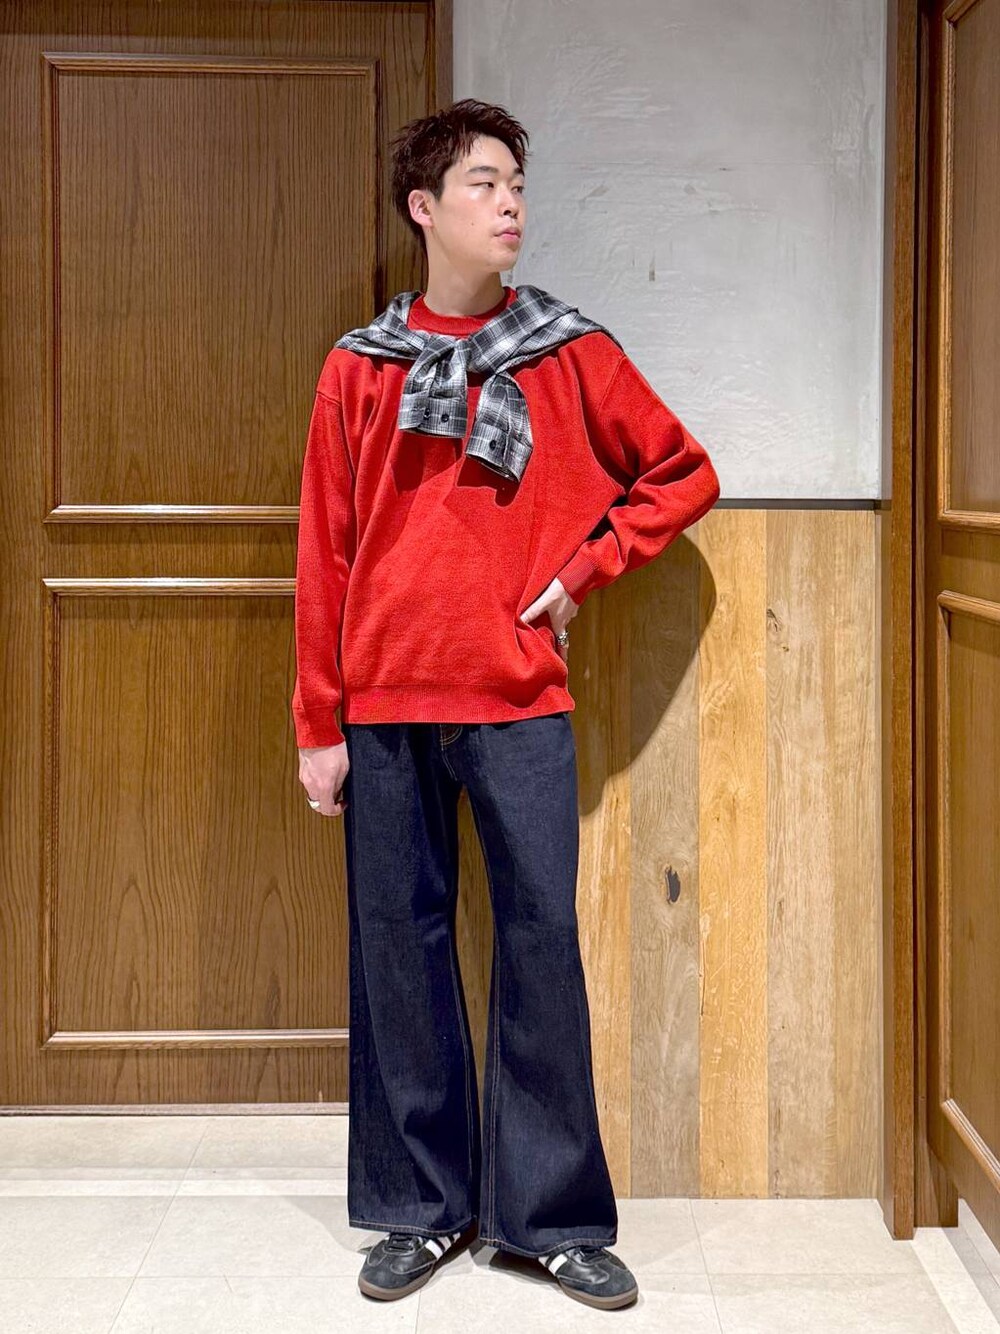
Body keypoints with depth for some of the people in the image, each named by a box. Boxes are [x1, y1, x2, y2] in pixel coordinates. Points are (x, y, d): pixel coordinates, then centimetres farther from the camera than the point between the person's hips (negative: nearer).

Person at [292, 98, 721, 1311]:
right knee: (399, 946, 7)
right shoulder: (358, 368, 6)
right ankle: (420, 1208, 21)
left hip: (519, 704, -1)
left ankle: (555, 1214, 14)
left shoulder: (571, 355, 5)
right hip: (386, 709, 1)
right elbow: (324, 558, 4)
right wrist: (319, 727, 1)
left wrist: (583, 571, 0)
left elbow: (684, 475, 12)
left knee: (542, 942, 0)